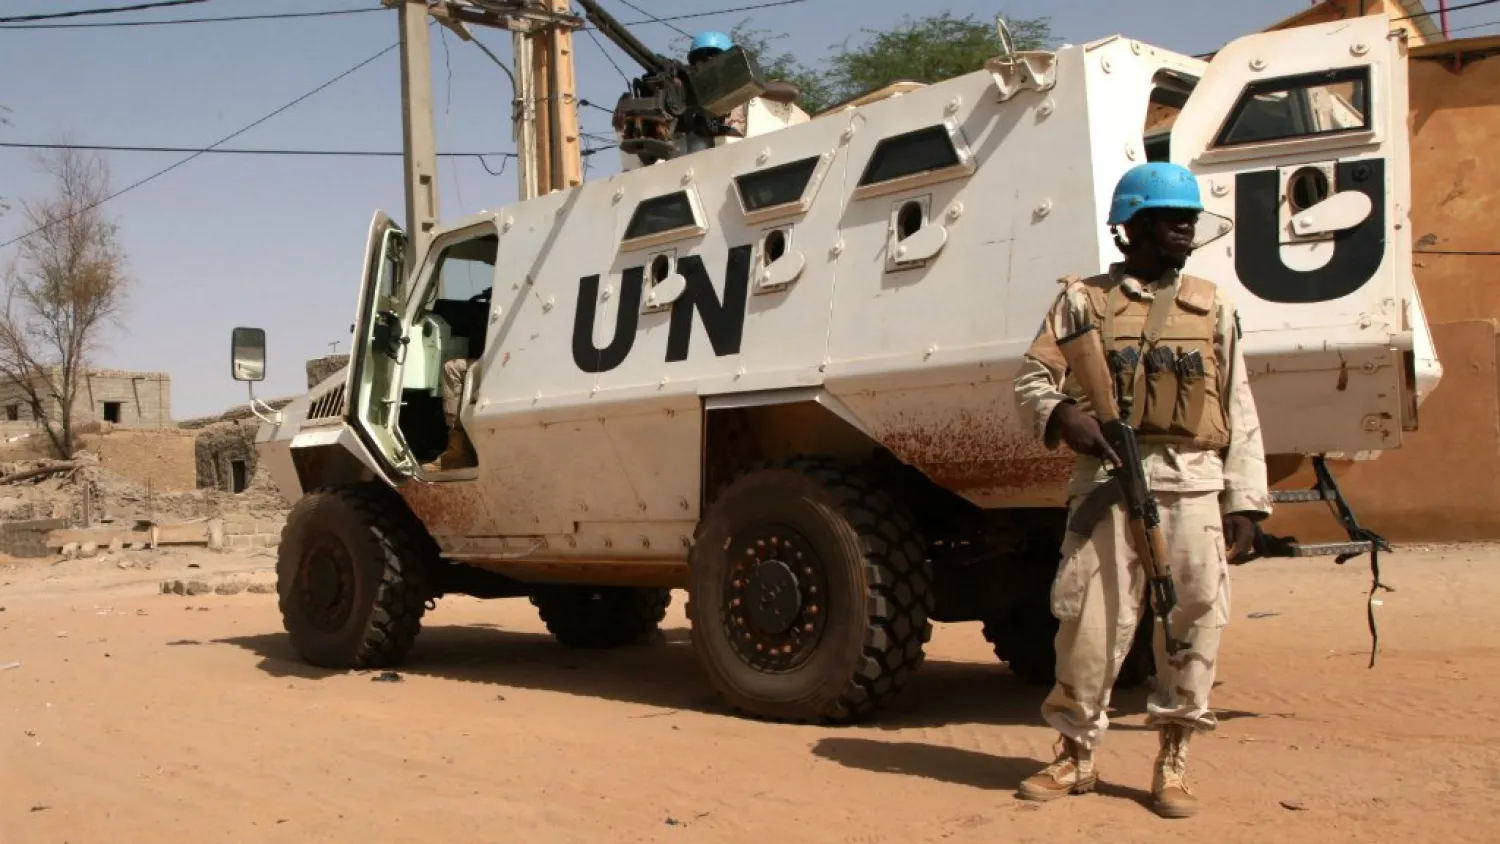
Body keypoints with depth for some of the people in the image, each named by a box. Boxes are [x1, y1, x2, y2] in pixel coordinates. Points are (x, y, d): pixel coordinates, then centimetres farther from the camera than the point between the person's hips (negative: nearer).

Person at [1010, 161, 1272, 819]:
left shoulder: (1212, 307, 15)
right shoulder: (1084, 300, 9)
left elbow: (1240, 413, 13)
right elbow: (1031, 379, 5)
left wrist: (1245, 503, 6)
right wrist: (1061, 416, -18)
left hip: (1193, 485, 2)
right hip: (1108, 480, -2)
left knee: (1194, 619, 1)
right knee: (1090, 621, -1)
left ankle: (1172, 763, 15)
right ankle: (1075, 755, 15)